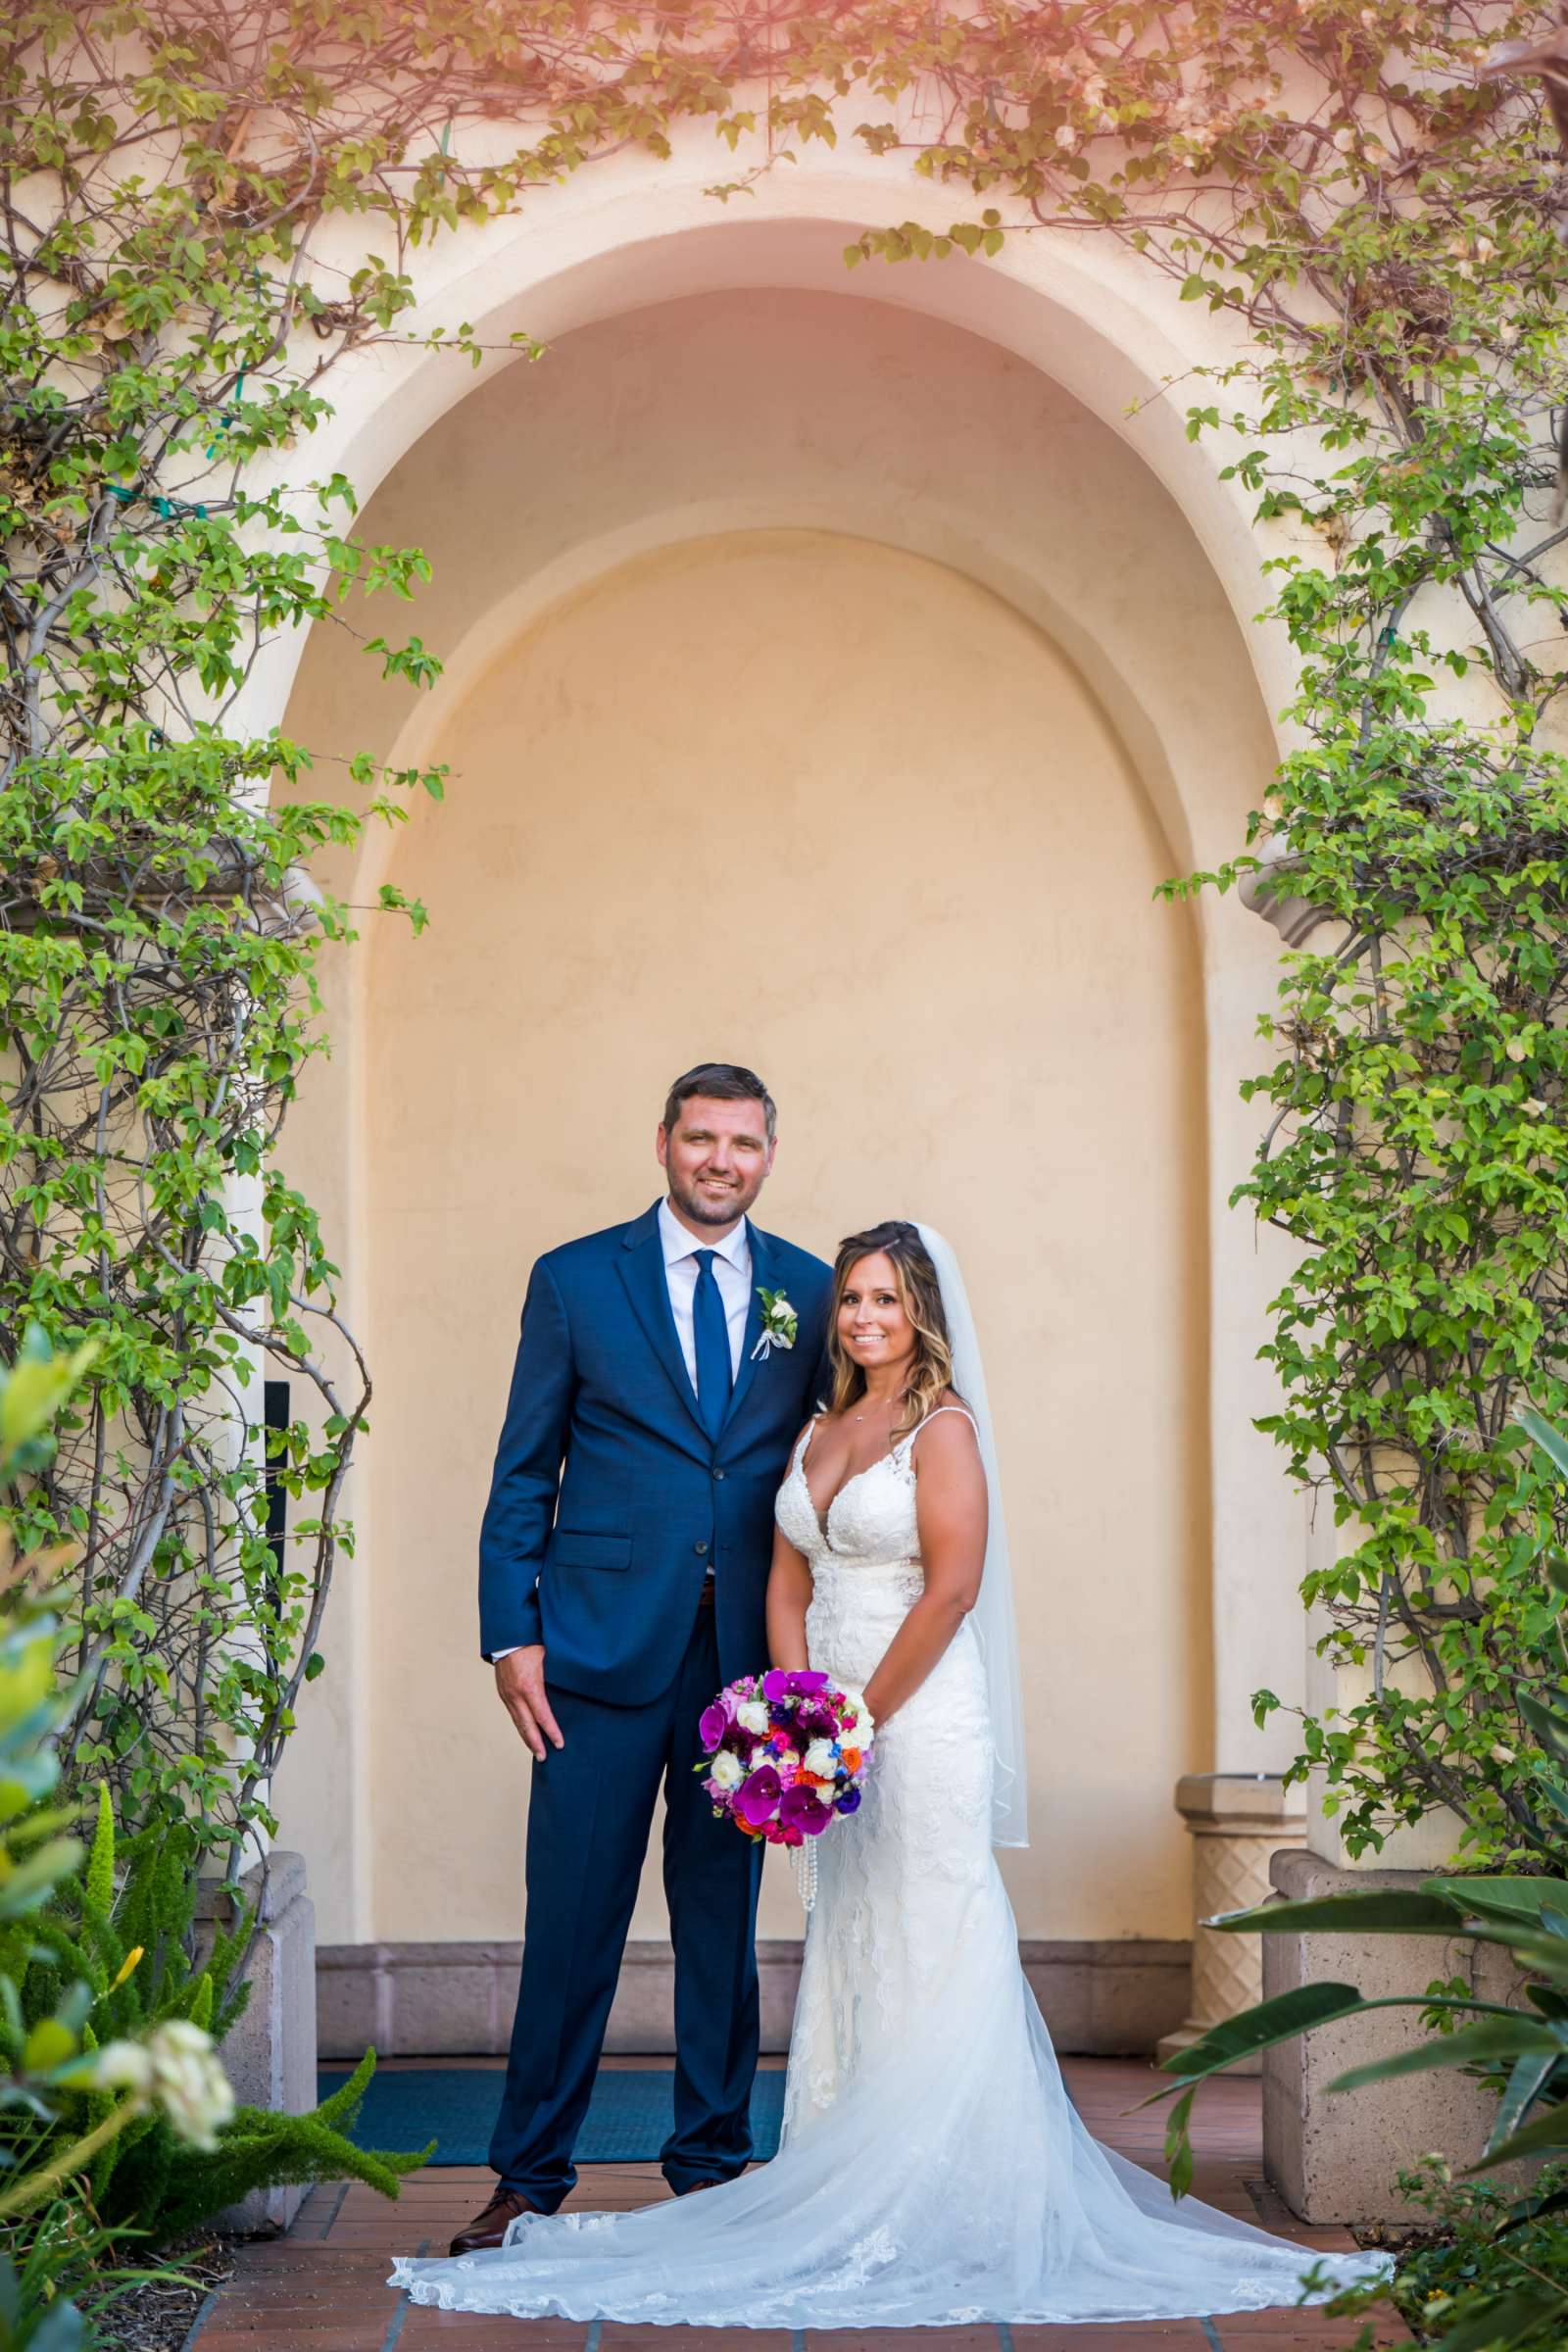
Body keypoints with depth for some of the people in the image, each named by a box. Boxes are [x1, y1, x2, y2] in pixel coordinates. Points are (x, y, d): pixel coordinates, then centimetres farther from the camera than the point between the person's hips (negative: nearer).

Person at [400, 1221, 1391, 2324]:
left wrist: (865, 1715, -12)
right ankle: (860, 2196, 18)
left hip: (920, 1719, -7)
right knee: (846, 1954, 10)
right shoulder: (819, 1432, 14)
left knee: (924, 1953, -4)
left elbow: (951, 1589, -16)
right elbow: (787, 1584, 11)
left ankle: (930, 2204, 3)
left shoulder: (943, 1427, -8)